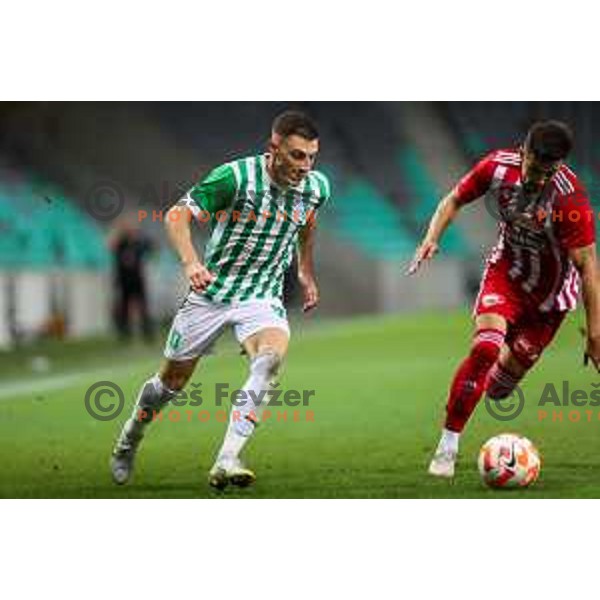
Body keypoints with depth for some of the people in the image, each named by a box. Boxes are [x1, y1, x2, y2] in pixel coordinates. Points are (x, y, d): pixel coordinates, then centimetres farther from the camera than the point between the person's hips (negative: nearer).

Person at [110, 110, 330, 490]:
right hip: (212, 293, -2)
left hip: (263, 298, 2)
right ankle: (129, 442, 41)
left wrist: (307, 272, 22)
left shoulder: (317, 187, -5)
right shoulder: (236, 176, -21)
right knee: (172, 382, 10)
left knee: (271, 357, -30)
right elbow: (178, 215, -20)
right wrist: (191, 263, -36)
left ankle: (226, 464, -35)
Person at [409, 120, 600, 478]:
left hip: (551, 289, -1)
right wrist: (433, 238, -17)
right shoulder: (499, 167, -19)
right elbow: (456, 200, 0)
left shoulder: (570, 198, -31)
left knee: (513, 366, 8)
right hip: (506, 270, 1)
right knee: (485, 348, -21)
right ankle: (448, 445, -15)